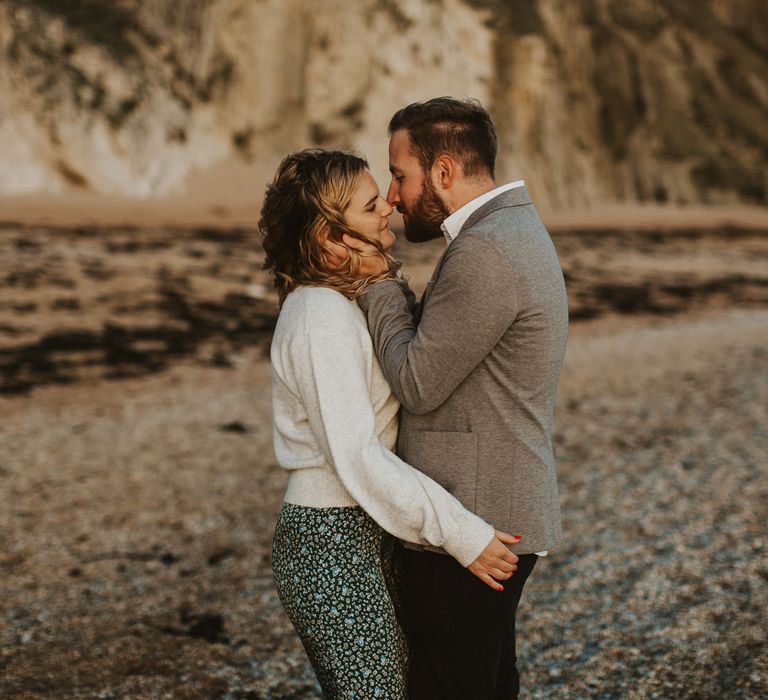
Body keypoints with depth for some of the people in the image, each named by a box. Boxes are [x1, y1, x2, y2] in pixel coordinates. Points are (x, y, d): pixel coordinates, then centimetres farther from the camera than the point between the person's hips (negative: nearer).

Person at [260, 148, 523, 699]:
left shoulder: (344, 301, 12)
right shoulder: (322, 317, -19)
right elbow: (357, 458, -24)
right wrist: (462, 534, -22)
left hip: (359, 535, 10)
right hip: (334, 546, -10)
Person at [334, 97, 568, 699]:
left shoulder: (485, 252, -20)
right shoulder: (515, 230, 13)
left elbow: (418, 384, -18)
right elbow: (439, 351, 12)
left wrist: (380, 285, -7)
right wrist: (381, 281, 1)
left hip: (468, 526, -10)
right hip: (501, 513, 10)